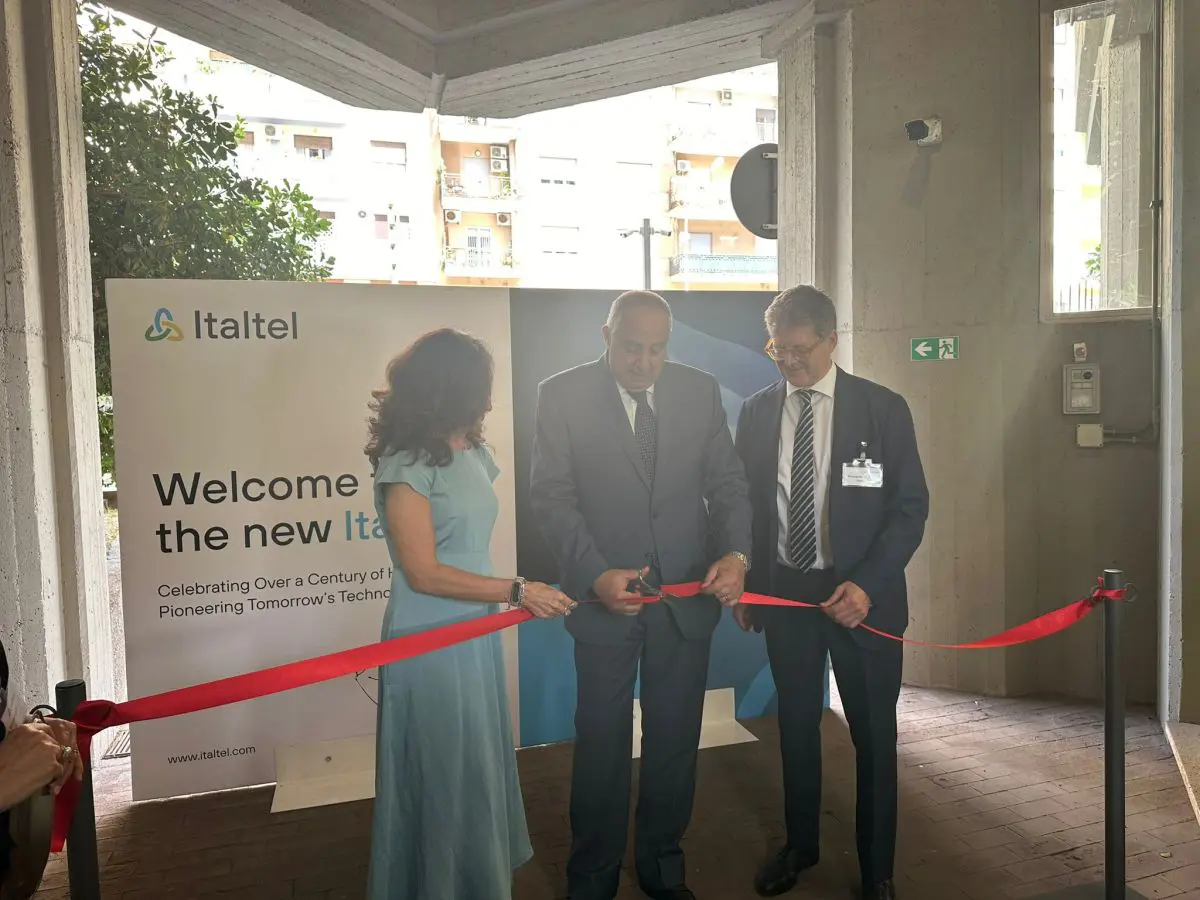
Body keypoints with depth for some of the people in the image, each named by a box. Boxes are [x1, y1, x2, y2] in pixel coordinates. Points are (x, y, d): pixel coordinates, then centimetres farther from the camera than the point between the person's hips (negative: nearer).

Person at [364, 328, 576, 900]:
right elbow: (424, 573, -19)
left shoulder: (474, 454, 6)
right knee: (443, 778, 9)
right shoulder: (407, 465, -17)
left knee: (478, 770, 19)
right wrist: (517, 591, -16)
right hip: (431, 645, -7)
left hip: (477, 635, 7)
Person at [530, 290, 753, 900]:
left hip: (688, 596, 3)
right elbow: (551, 494, -9)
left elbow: (726, 483, 3)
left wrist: (736, 553, -15)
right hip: (605, 597, -2)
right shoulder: (563, 395, -6)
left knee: (675, 742, 16)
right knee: (601, 746, 12)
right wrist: (595, 575, -22)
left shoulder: (701, 390, 2)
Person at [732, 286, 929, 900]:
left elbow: (910, 507, -7)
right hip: (783, 591, 2)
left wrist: (867, 584, -17)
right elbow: (747, 504, 7)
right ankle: (799, 846, 37)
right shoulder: (756, 412, 2)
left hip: (860, 595, -2)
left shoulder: (882, 408, -6)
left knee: (874, 734, 11)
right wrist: (746, 585, 4)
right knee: (795, 726, 16)